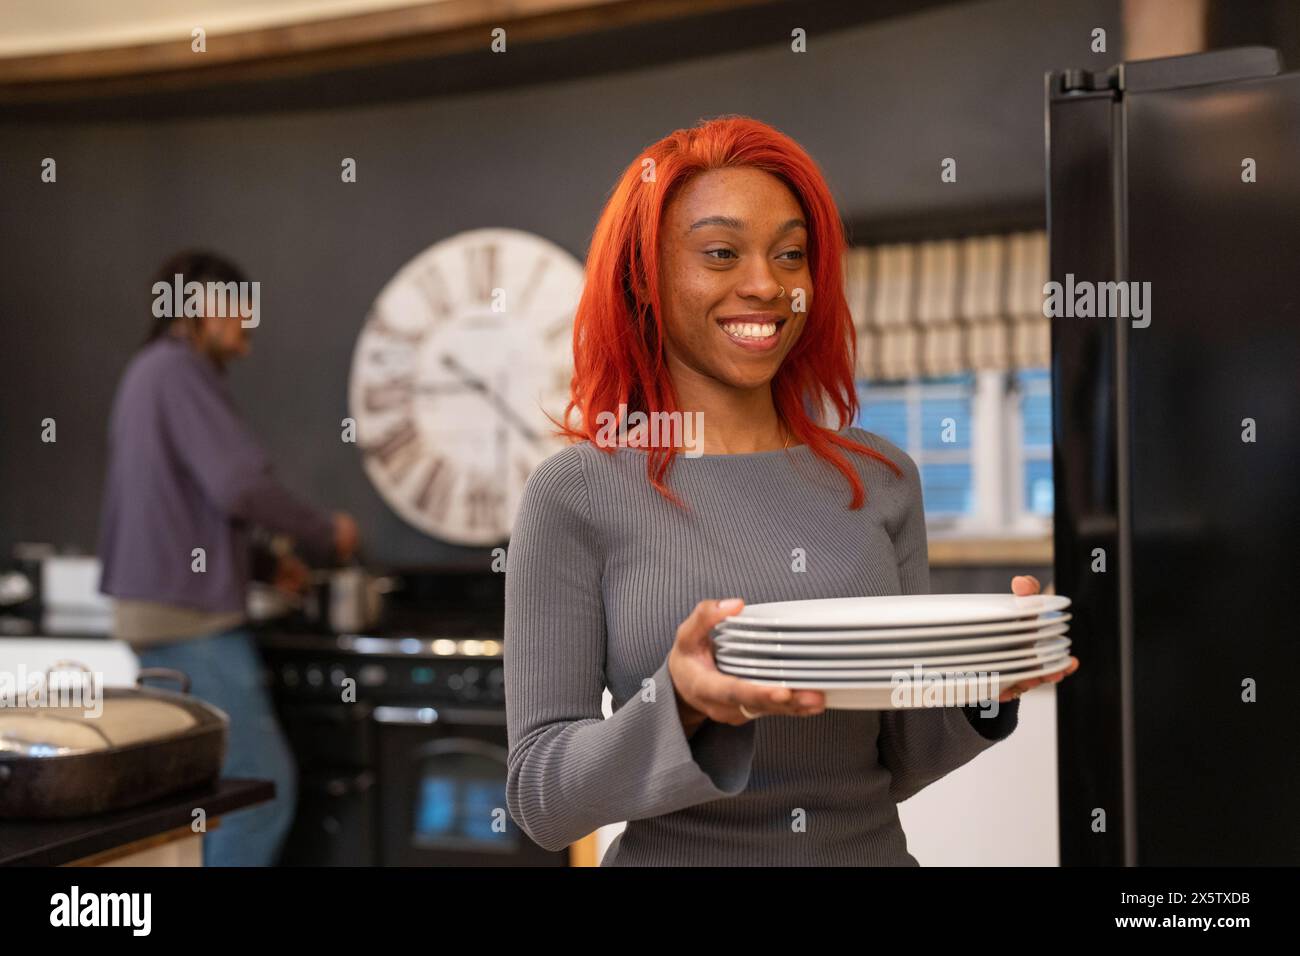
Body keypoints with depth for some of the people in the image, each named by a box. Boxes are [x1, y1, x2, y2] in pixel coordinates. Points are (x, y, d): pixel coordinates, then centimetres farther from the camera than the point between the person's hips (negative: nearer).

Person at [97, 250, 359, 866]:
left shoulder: (145, 374, 20)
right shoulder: (180, 368, -12)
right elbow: (240, 486, -21)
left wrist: (263, 564, 17)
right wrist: (325, 534, -6)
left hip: (153, 608, 11)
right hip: (190, 615, -11)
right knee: (262, 784, -8)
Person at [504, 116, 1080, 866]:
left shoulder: (884, 480, -2)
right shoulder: (574, 494, -11)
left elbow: (895, 765, 3)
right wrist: (676, 703, -27)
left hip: (873, 846, 3)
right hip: (673, 852, -3)